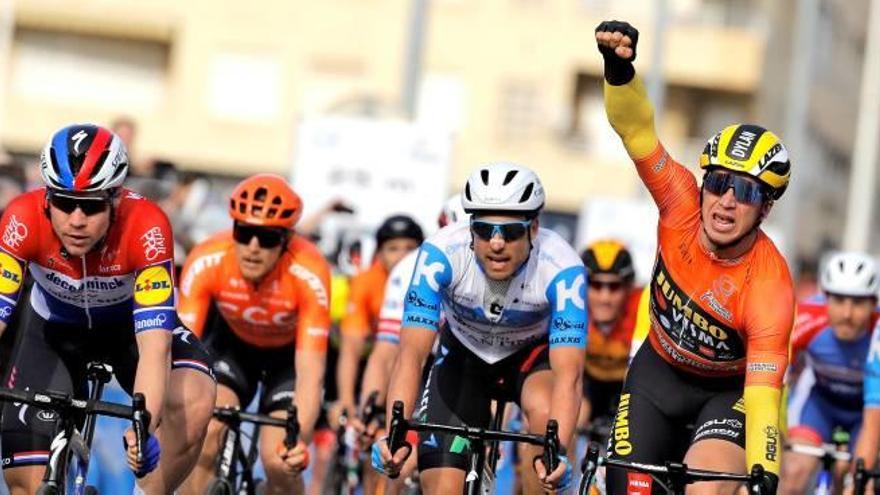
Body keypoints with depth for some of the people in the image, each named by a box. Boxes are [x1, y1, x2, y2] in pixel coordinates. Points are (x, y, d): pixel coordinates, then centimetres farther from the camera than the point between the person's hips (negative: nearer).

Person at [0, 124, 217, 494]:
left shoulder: (145, 226, -36)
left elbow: (154, 344, -41)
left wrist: (145, 427, -56)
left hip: (131, 322, -1)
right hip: (54, 329, 1)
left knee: (194, 401, -31)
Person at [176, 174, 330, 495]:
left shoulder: (309, 274, -36)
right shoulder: (206, 262, -32)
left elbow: (310, 371, -37)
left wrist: (299, 438, -52)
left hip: (290, 352, -1)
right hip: (232, 343, 1)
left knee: (280, 463, -16)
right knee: (203, 435, -22)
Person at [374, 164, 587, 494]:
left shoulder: (561, 268, -34)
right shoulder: (441, 253, -32)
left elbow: (568, 375, -40)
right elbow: (411, 354, -35)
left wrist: (557, 451, -57)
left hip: (532, 354, -1)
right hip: (464, 355, 1)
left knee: (544, 411, -35)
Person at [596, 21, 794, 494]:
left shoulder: (770, 289, -32)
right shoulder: (682, 205, -23)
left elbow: (763, 398, -36)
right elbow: (636, 130, -29)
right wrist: (619, 68, -49)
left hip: (730, 390, -4)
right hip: (658, 371, 4)